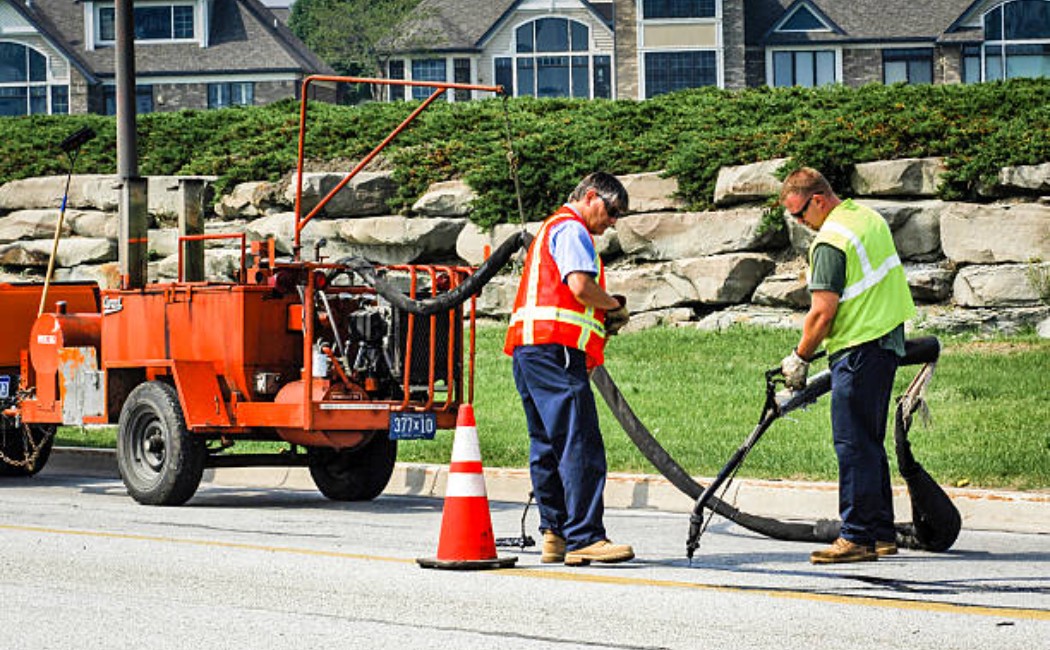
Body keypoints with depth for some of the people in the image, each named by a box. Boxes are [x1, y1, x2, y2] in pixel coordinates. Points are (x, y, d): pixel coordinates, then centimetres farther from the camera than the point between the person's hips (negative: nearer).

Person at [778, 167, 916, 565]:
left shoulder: (830, 241, -17)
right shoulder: (870, 218, 12)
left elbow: (823, 312, -19)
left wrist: (800, 358, -8)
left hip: (859, 349, -10)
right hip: (889, 340, 10)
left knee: (853, 444, -7)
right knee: (870, 442, 14)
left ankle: (858, 537, -8)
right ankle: (882, 534, 16)